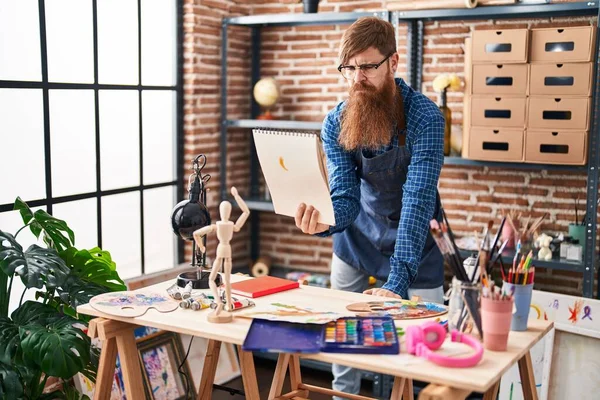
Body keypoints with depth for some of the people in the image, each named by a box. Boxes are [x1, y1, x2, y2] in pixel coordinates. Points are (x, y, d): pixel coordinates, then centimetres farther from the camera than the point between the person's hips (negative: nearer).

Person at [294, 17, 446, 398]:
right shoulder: (336, 123, -15)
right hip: (355, 243, 3)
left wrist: (397, 281, -43)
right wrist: (322, 222, -43)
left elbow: (418, 199, -34)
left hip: (412, 247, -3)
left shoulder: (425, 117, -26)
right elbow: (345, 200, -18)